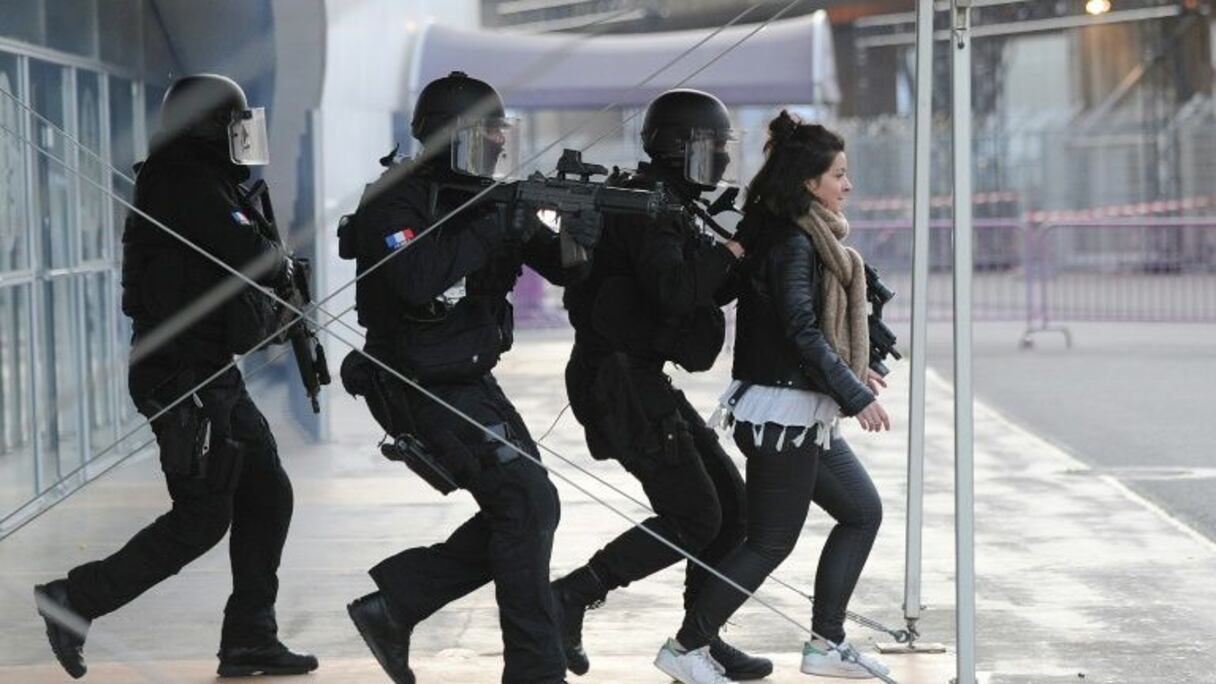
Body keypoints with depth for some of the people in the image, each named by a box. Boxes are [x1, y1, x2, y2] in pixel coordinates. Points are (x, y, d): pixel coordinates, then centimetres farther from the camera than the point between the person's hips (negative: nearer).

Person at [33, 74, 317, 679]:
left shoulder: (203, 186, 14)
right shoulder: (193, 190, -18)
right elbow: (258, 262, -22)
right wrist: (282, 264, 0)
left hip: (212, 376, 10)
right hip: (185, 379, -10)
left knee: (266, 494, 12)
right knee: (201, 518, -6)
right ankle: (75, 600, 0)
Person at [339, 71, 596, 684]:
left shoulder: (488, 202, 8)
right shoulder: (392, 202, -14)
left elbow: (564, 268, 3)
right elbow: (415, 281, -31)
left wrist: (584, 228, -18)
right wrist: (491, 230, -27)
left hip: (473, 382, 9)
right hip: (419, 390, -9)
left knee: (524, 511, 6)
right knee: (527, 503, -15)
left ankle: (392, 603, 15)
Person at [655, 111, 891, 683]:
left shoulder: (808, 237, 12)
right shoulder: (792, 242, -17)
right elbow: (802, 332, -22)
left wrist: (851, 371, 18)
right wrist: (855, 395, -20)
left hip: (805, 415, 10)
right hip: (784, 412, -10)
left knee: (862, 512, 14)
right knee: (771, 541, -4)